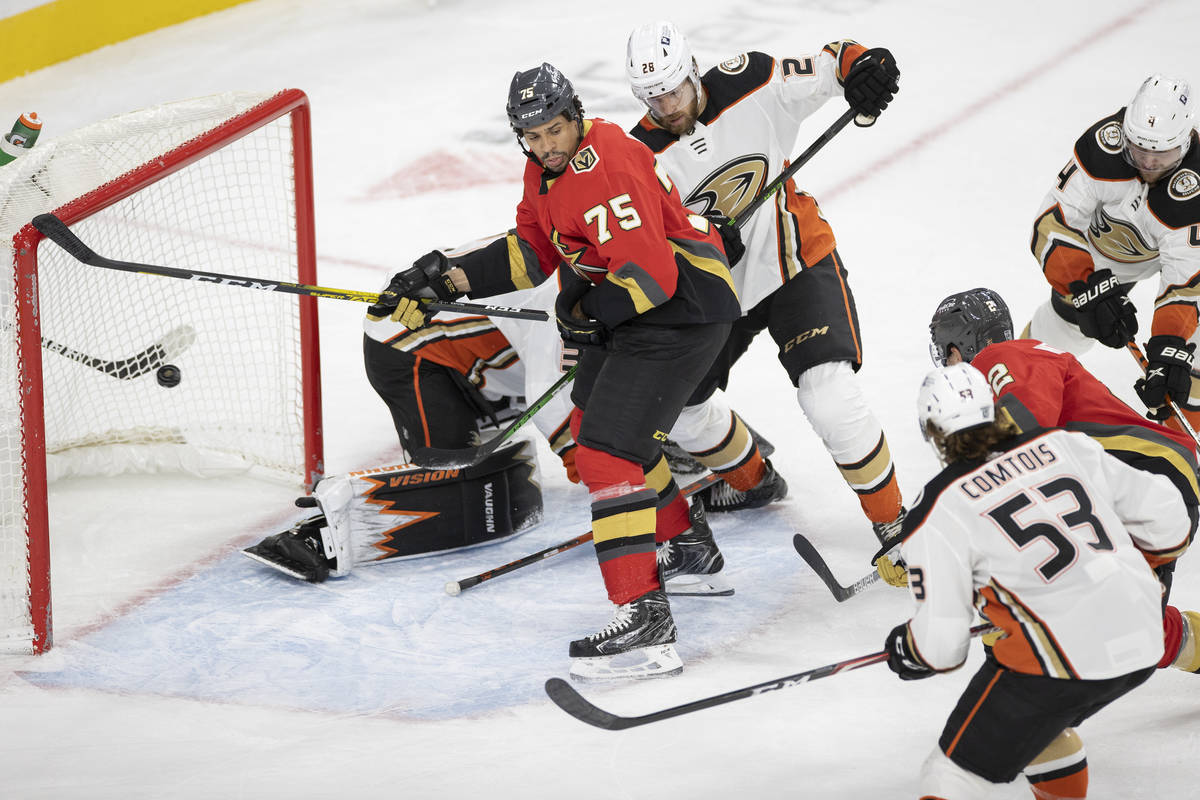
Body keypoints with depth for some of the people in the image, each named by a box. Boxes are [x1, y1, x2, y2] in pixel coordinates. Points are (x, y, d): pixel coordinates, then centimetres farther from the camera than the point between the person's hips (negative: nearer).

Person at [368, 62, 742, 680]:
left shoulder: (605, 170, -26)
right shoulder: (548, 166, 6)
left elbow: (650, 272, -31)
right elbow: (532, 249, 14)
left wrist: (587, 313, -17)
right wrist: (450, 278, 4)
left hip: (683, 307, -11)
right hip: (630, 305, 11)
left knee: (606, 449, -19)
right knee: (593, 420, 29)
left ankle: (644, 621, -26)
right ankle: (685, 543, 48)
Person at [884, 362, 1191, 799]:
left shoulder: (937, 516, -3)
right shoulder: (1066, 446, 10)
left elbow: (941, 643, -4)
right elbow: (1163, 513, 13)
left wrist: (905, 651, 18)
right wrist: (1124, 566, 31)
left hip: (1060, 661, -6)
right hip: (1140, 644, 6)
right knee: (1036, 722, 33)